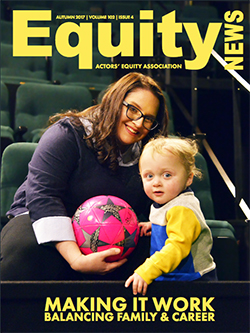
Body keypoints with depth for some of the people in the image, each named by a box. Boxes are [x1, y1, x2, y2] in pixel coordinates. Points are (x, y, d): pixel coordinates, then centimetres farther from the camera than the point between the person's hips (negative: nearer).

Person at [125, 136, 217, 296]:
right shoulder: (164, 202, 12)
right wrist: (155, 226, 18)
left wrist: (146, 272, -35)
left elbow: (177, 247, -29)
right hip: (170, 277, 9)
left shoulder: (182, 210, -19)